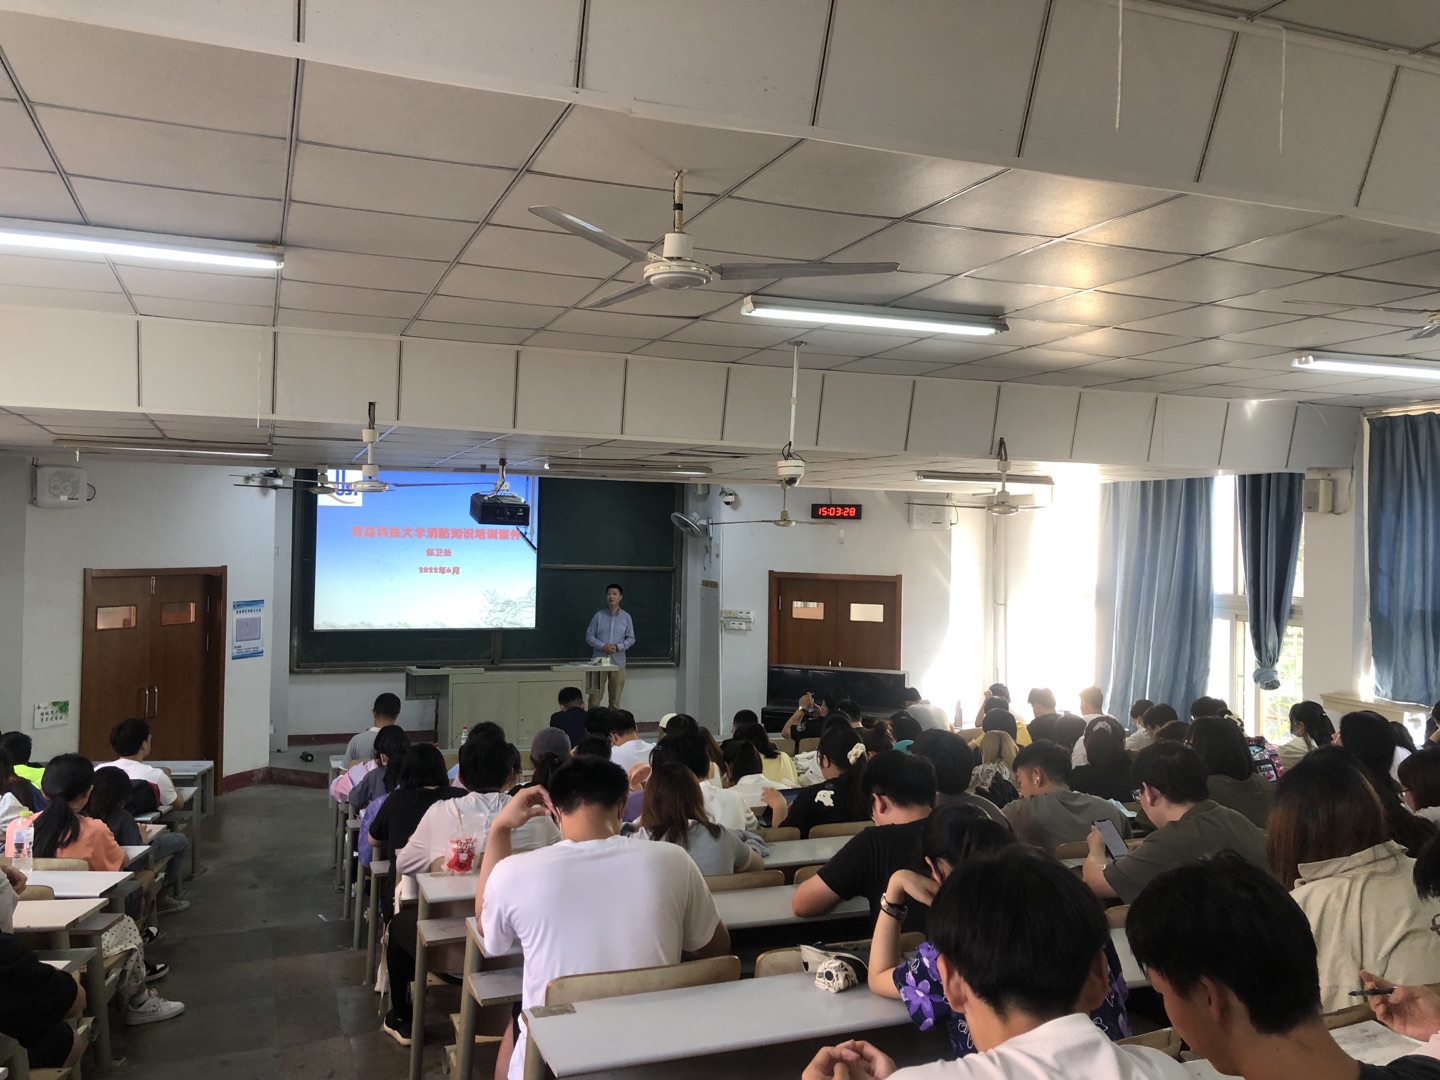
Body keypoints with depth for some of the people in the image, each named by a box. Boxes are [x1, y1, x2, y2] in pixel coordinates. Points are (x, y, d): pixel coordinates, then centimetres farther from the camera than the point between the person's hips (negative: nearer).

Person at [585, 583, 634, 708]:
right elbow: (589, 636, 1)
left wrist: (618, 647, -13)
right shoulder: (598, 615, 0)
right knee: (594, 697, 0)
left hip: (618, 662, 1)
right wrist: (603, 646, -15)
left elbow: (631, 638, 5)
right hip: (599, 660, -1)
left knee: (615, 699, 7)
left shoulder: (626, 617, 3)